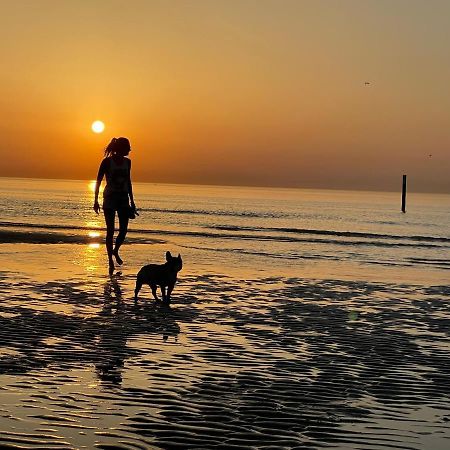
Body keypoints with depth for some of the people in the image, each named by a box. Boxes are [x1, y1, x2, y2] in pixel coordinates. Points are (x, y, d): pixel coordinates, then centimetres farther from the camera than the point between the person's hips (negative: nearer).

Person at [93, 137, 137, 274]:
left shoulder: (127, 162, 7)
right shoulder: (107, 162, -8)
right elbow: (98, 181, -6)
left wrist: (132, 201, 15)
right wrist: (96, 200, -10)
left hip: (123, 198, 5)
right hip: (110, 198, -5)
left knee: (123, 230, 1)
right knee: (110, 231, -3)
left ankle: (115, 251, 28)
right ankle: (111, 261, 4)